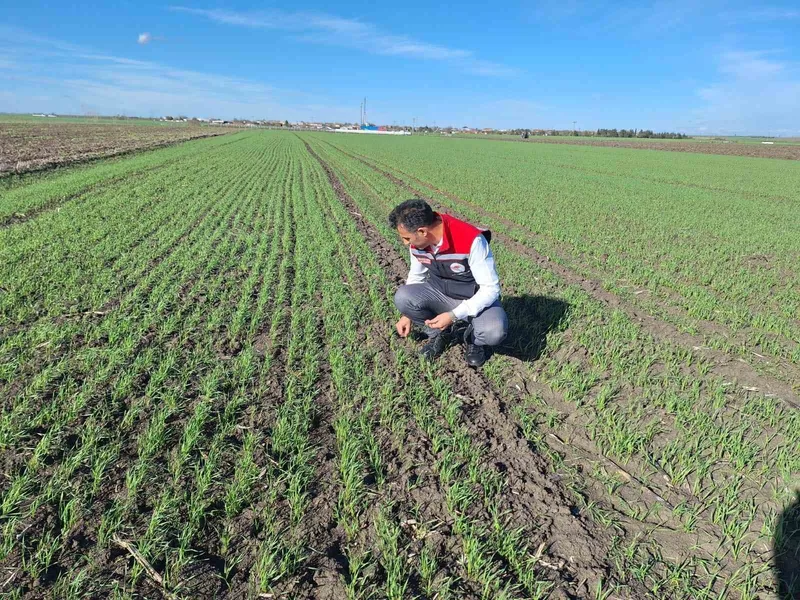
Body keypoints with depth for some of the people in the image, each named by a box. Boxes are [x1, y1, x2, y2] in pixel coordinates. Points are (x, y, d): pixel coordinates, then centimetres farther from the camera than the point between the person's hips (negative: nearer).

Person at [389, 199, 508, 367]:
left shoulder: (472, 240, -31)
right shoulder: (417, 241, -12)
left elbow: (491, 288, -26)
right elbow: (416, 276, 7)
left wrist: (453, 315, -32)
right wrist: (408, 314, 7)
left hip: (476, 299, -4)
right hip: (440, 293, 4)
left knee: (494, 332, -35)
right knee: (402, 297, -23)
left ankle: (474, 339, 3)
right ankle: (439, 334, 3)